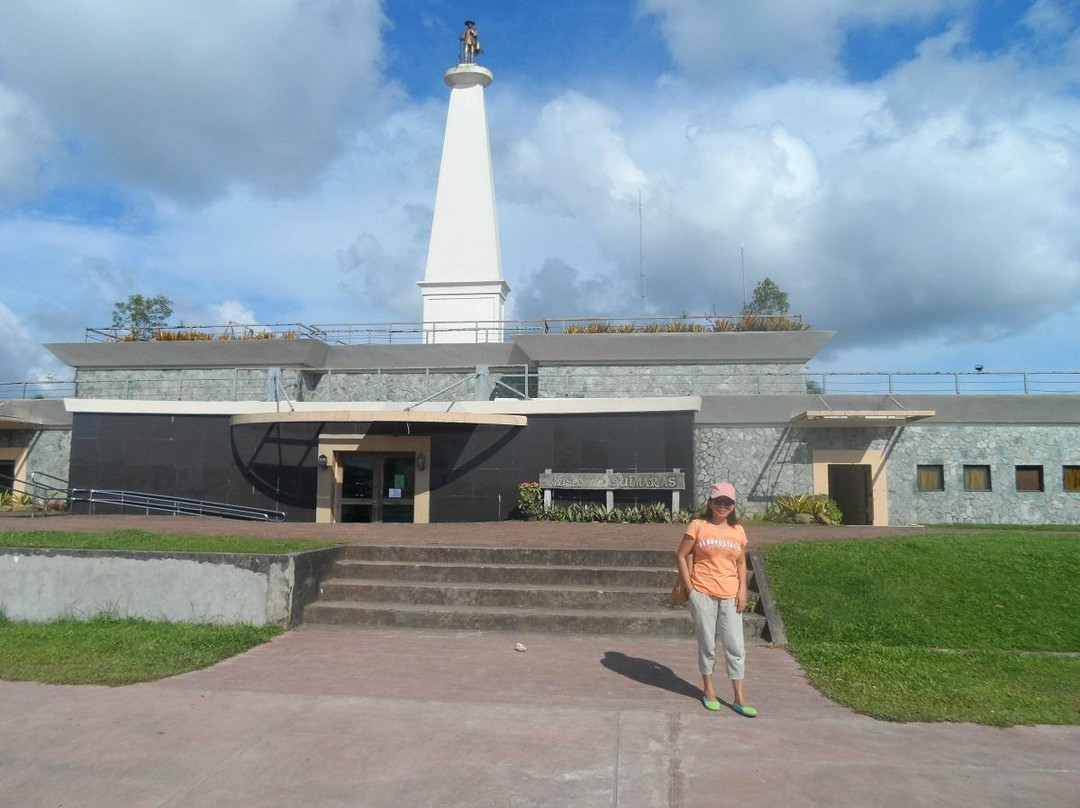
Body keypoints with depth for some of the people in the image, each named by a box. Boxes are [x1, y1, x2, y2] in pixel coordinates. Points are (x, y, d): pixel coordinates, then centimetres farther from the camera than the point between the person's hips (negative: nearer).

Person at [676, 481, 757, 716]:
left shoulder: (738, 531, 8)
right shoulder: (698, 526, -3)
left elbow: (741, 563, 13)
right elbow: (682, 556, -2)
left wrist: (742, 591, 3)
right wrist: (689, 588, -7)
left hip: (730, 596, 3)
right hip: (703, 594, -3)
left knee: (736, 646, 2)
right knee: (707, 644, 7)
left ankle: (739, 698, 10)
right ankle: (709, 690, 24)